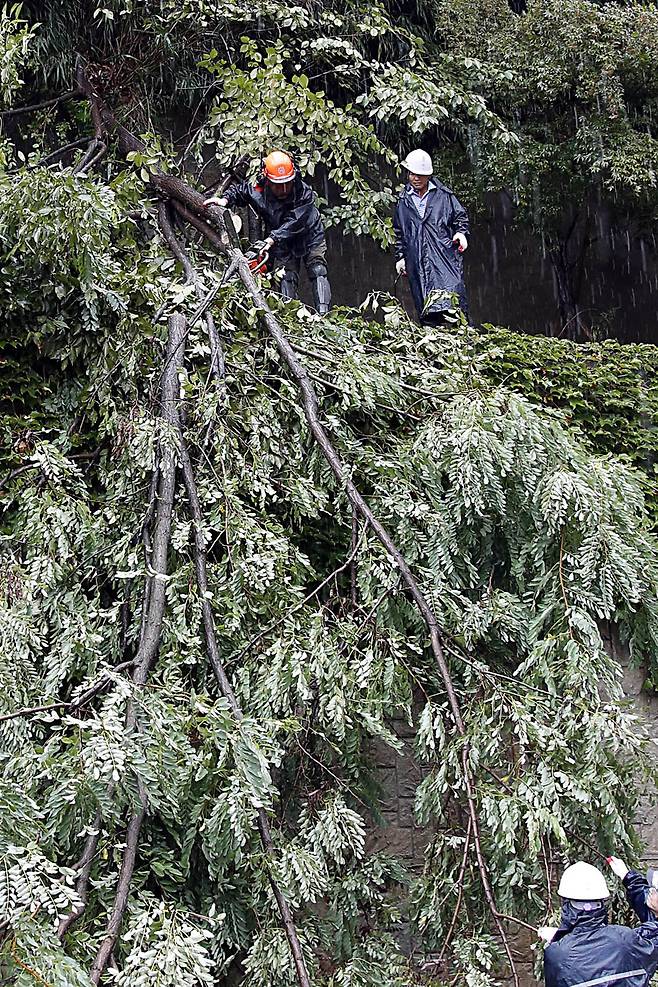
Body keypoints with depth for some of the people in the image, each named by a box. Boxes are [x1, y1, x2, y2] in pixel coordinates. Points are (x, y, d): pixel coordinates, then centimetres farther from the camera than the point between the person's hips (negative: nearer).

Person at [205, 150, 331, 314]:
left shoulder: (304, 193, -31)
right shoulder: (258, 191, -22)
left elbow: (293, 223, -39)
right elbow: (238, 190, 0)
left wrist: (272, 239, -49)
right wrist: (225, 200, -19)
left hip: (310, 238, -2)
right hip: (282, 244, 2)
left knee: (318, 272, -12)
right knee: (287, 279, -8)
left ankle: (323, 314, -17)